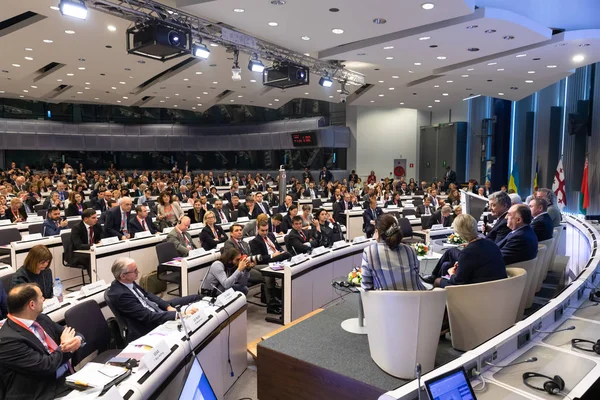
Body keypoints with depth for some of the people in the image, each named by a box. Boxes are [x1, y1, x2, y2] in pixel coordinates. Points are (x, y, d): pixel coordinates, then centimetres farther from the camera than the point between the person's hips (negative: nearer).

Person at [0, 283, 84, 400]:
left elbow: (72, 334, 12)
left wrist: (77, 340, -11)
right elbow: (46, 366, -20)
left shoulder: (41, 318, 6)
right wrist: (63, 346, -4)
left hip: (68, 377, 8)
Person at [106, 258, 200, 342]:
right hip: (150, 325, -9)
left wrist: (168, 307, -5)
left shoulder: (128, 282, -3)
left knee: (195, 298, 6)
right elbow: (148, 316, -29)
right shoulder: (119, 294, -28)